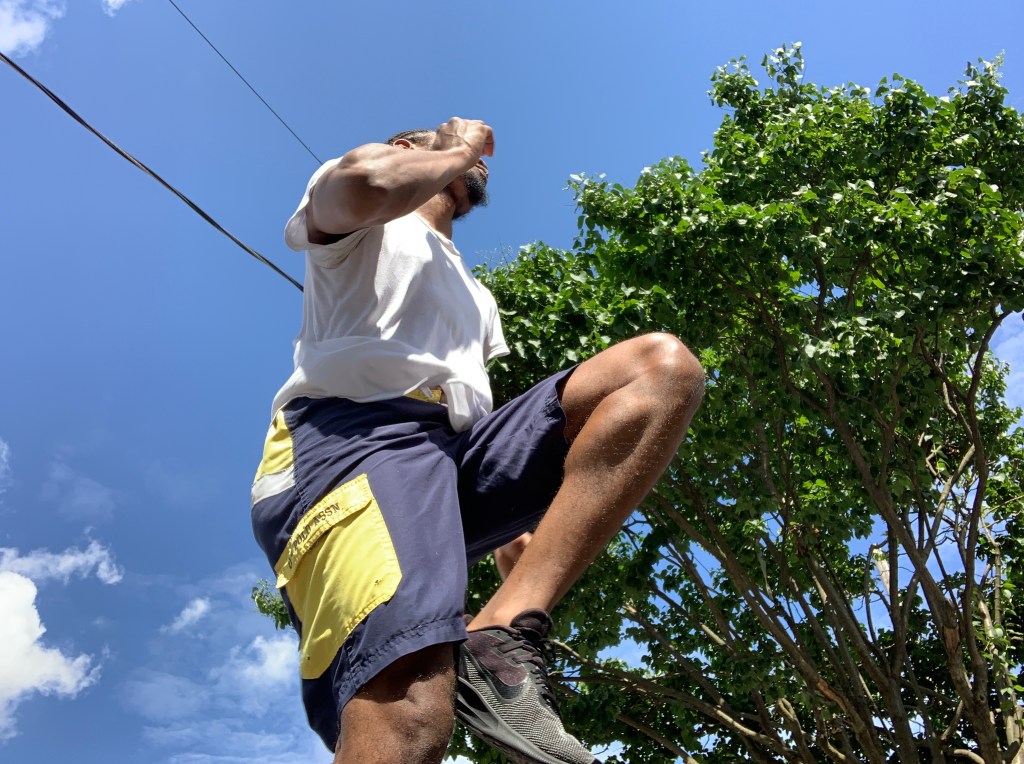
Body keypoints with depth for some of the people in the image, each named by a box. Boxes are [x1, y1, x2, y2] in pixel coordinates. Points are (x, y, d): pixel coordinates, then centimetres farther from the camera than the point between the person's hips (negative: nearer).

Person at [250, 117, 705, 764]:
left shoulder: (475, 295, 41)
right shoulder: (366, 229, 22)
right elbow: (365, 185, -7)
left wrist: (518, 547, 21)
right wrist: (458, 149, 13)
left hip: (457, 446, 7)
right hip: (351, 435, -7)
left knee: (665, 365, -13)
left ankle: (502, 637, -25)